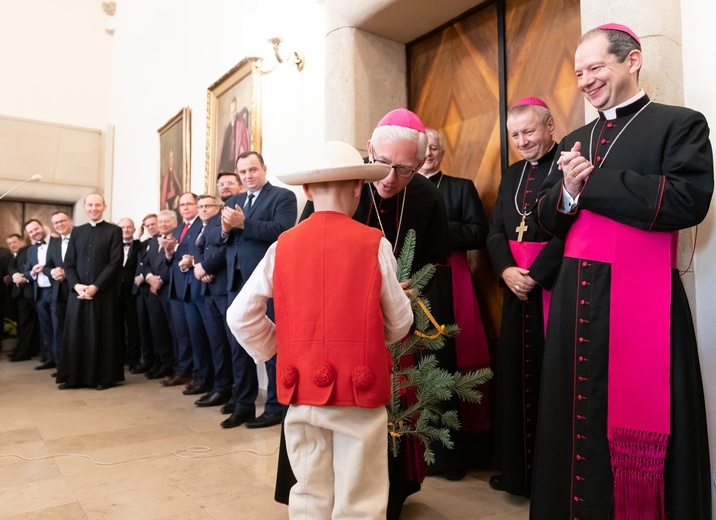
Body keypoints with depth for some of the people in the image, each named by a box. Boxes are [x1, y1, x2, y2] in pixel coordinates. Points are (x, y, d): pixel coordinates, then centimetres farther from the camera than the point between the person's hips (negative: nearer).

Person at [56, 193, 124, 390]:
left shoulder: (114, 231, 1)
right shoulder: (76, 231, 14)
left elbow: (115, 263, -7)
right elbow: (68, 262, 9)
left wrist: (95, 286, -14)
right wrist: (76, 285, -8)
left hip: (103, 292, -4)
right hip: (78, 291, 4)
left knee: (103, 334, 1)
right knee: (76, 333, 6)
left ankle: (104, 377, 9)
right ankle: (74, 376, 16)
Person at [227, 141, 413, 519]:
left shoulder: (283, 245, -1)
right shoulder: (375, 244, -7)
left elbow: (239, 316, 2)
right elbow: (399, 322, 0)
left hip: (301, 387, 3)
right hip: (359, 387, -3)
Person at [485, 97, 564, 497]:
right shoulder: (511, 174, 17)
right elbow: (496, 231, 10)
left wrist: (535, 274, -18)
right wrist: (506, 270, -7)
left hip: (555, 284, -6)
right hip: (516, 286, 6)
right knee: (516, 375, 9)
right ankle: (517, 468, 23)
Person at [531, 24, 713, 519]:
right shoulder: (574, 140, 17)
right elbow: (548, 218, 13)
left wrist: (591, 182, -12)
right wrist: (567, 192, -10)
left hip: (641, 296, -5)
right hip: (576, 295, 5)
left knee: (639, 416, 3)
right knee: (578, 414, 11)